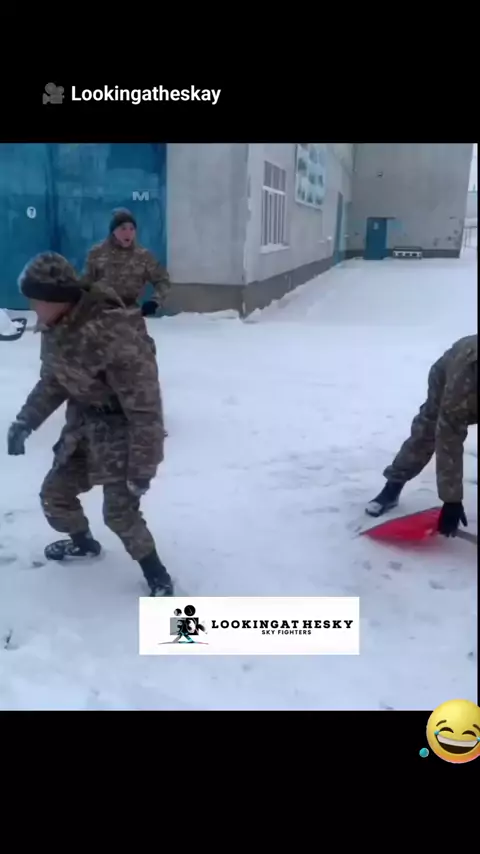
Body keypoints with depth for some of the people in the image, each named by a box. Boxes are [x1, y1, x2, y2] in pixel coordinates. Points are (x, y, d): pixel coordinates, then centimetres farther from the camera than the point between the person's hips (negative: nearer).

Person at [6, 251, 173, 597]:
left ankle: (157, 576, 15)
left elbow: (144, 408, -28)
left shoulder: (112, 335, -33)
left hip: (119, 427, -8)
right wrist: (25, 420, 4)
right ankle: (83, 542, 45)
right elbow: (52, 381, 13)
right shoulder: (56, 329, -6)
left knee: (120, 511, -9)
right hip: (82, 423, 8)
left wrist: (142, 466, -24)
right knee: (54, 492, 15)